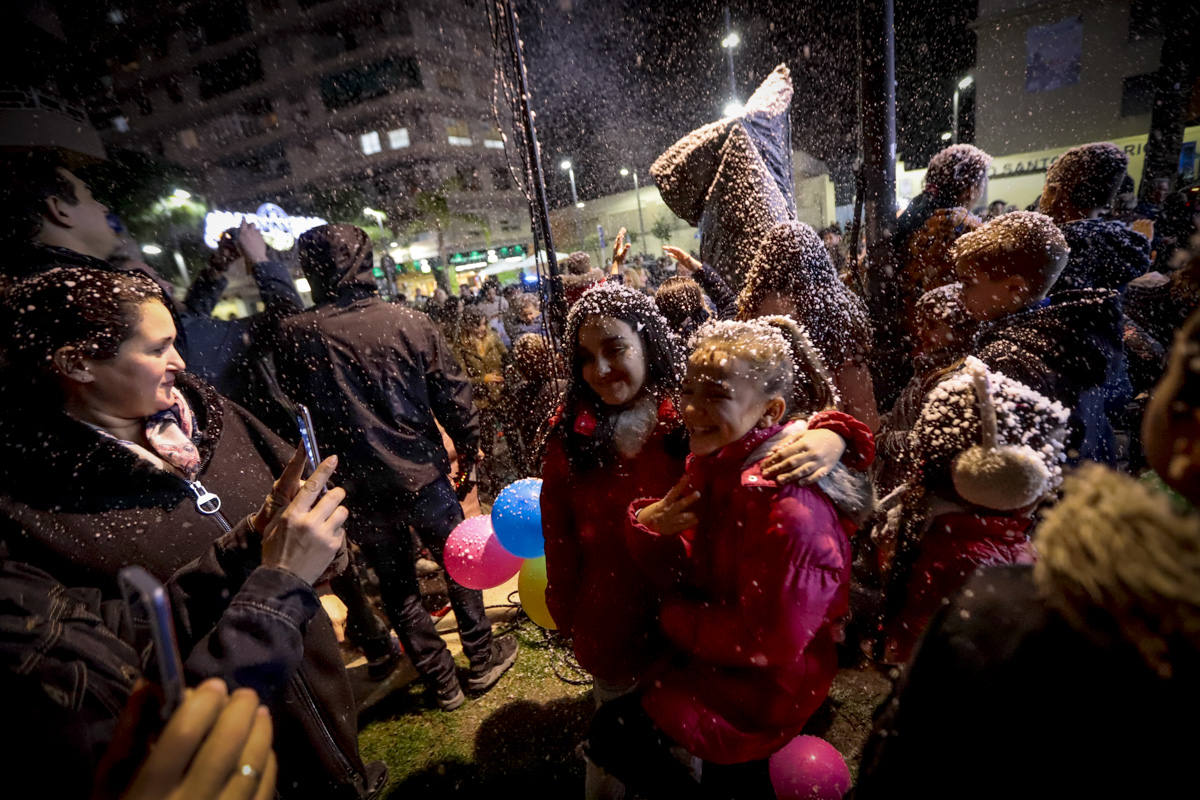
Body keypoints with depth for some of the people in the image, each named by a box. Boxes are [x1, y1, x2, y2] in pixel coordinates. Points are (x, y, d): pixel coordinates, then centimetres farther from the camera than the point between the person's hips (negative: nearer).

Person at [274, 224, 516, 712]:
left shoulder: (297, 334, -10)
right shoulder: (410, 322, -10)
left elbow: (292, 395, 9)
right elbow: (454, 397, -7)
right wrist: (469, 453, 6)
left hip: (363, 489, 1)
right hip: (425, 475, 0)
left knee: (397, 587, 19)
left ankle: (442, 683, 33)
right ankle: (482, 660, 36)